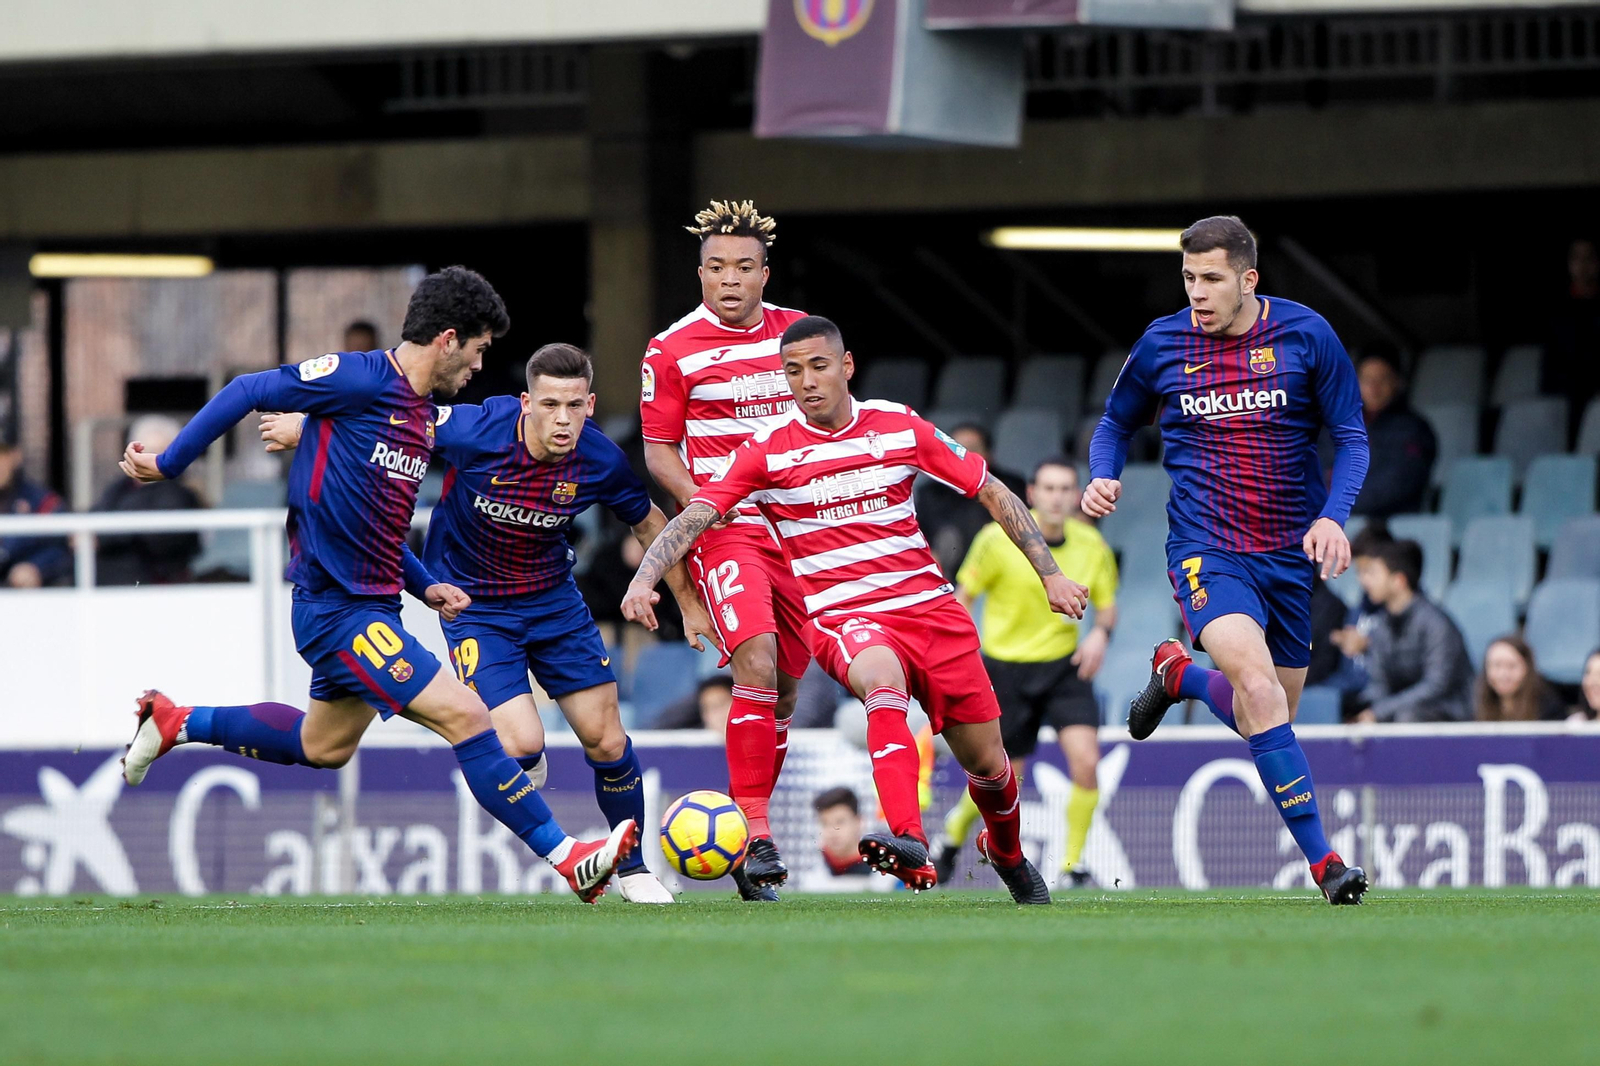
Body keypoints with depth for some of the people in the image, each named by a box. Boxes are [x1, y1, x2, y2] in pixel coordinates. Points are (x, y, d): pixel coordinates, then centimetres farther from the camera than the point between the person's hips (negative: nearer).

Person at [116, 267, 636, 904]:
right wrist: (169, 464, -8)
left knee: (325, 746, 26)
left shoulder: (424, 417, 13)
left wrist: (424, 586, 13)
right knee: (464, 714, -16)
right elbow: (248, 392, -11)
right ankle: (569, 859, -15)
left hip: (373, 605, 10)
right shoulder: (360, 380, -15)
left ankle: (176, 724, 39)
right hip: (338, 611, -10)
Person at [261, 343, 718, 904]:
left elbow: (648, 522, 4)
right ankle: (524, 768, 18)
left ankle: (633, 869, 23)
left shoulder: (601, 460, -16)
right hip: (472, 603, -3)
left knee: (606, 741, 1)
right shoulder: (475, 431, -28)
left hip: (553, 598, 3)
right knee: (520, 745, -20)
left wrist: (689, 603, 10)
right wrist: (306, 424, -9)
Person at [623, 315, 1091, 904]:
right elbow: (692, 518, -9)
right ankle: (908, 844, -54)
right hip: (842, 619, -3)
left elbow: (992, 492, 10)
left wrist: (1051, 574, 7)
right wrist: (643, 580, -27)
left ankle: (1007, 852, 41)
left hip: (929, 606, 3)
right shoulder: (767, 452, -3)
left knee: (986, 761, 6)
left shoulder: (899, 426, 2)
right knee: (882, 676, -39)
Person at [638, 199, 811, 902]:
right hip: (724, 529, -5)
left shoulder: (797, 333, 9)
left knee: (784, 686, 7)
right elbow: (658, 450, 1)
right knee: (757, 665, -23)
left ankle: (747, 828, 21)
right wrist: (701, 502, -15)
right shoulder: (673, 350, -3)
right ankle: (753, 835, -22)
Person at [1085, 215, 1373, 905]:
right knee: (1256, 681, -26)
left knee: (1270, 712, 8)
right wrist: (1103, 478, -5)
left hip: (1291, 552, 2)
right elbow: (1116, 424, 16)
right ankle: (1322, 861, -23)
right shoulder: (1162, 344, 0)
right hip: (1206, 549, -2)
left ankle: (1176, 674, 42)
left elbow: (1351, 437, 2)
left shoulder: (1305, 335, -3)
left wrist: (1332, 516, -14)